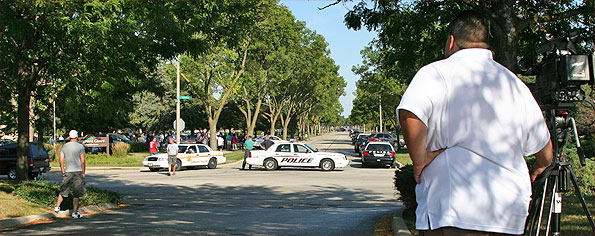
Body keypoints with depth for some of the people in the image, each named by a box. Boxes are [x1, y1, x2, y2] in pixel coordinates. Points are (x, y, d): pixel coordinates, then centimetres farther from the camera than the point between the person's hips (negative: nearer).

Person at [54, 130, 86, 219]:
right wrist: (83, 173, -1)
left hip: (68, 172, 3)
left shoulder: (64, 147, 6)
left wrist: (63, 172, 14)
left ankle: (57, 207, 20)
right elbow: (82, 161, -8)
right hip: (78, 171, -3)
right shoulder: (80, 146, -6)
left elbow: (61, 161, 5)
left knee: (63, 191, 16)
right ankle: (74, 212, 4)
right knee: (76, 193, 1)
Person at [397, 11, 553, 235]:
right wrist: (534, 172, 41)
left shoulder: (436, 72, -4)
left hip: (453, 214, -5)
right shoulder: (515, 83, 13)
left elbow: (409, 115, -25)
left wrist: (419, 161, -9)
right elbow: (545, 154, 21)